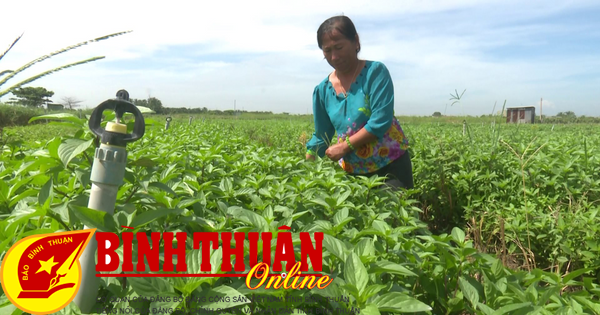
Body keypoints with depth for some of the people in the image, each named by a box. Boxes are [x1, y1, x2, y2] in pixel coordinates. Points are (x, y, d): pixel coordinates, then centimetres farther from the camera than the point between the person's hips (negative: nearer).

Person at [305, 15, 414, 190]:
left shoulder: (375, 71, -11)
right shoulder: (322, 90, 2)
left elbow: (381, 121, -20)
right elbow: (321, 137, 7)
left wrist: (344, 146, -17)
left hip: (390, 164, -4)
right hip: (352, 171, 4)